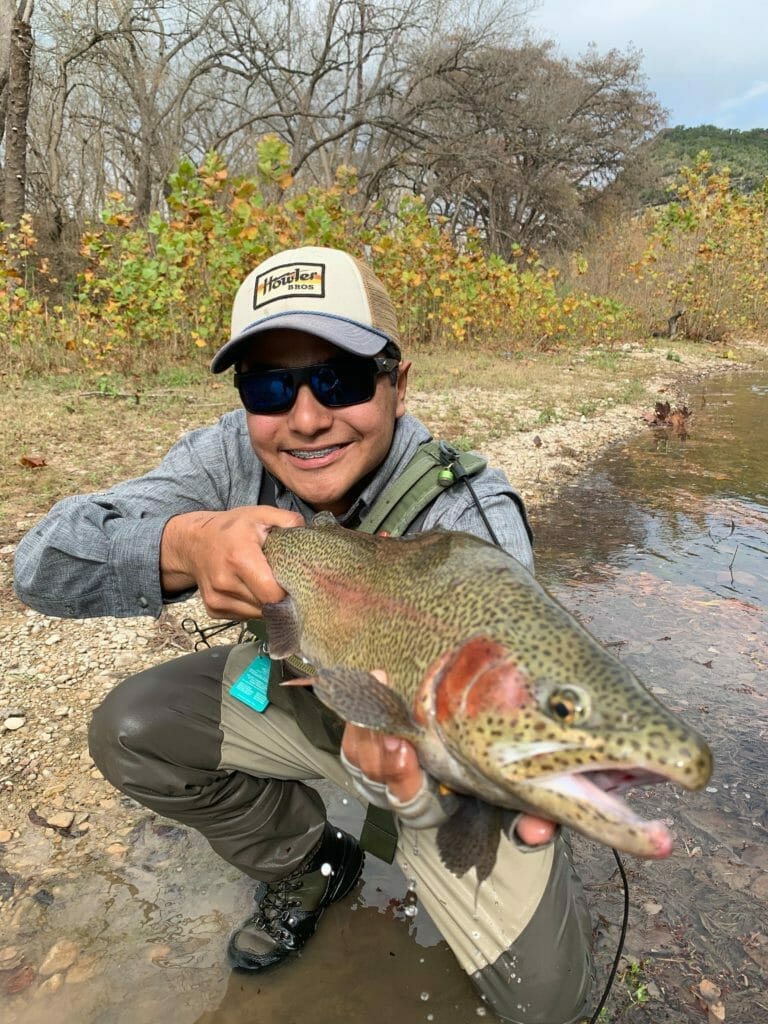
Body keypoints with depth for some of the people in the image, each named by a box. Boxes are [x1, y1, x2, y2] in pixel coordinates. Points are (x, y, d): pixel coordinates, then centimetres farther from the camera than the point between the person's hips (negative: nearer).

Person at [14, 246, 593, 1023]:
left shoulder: (469, 517, -32)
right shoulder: (233, 456, -21)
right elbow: (42, 564, -29)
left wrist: (409, 779, -58)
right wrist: (185, 544, -50)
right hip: (306, 691, 4)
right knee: (131, 732, -12)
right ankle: (309, 869, 14)